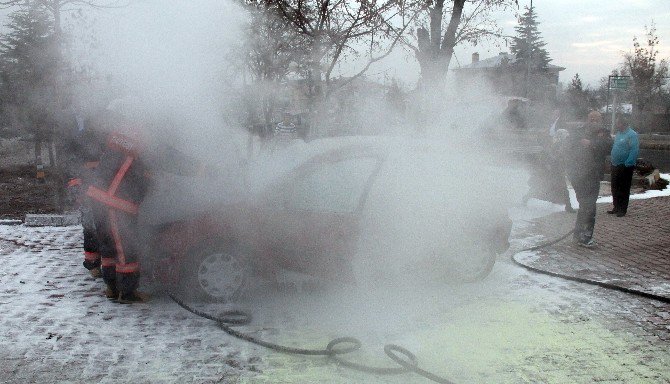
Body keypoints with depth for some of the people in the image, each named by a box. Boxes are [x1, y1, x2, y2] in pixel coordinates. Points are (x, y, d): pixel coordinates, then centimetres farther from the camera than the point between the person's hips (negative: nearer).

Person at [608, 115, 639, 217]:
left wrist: (628, 164, -23)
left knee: (623, 189, -1)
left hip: (625, 166, -9)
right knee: (615, 188, 14)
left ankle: (622, 210, 7)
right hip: (615, 165, 9)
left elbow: (634, 150, -21)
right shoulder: (618, 133, 13)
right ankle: (616, 207, 25)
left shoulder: (632, 135, -14)